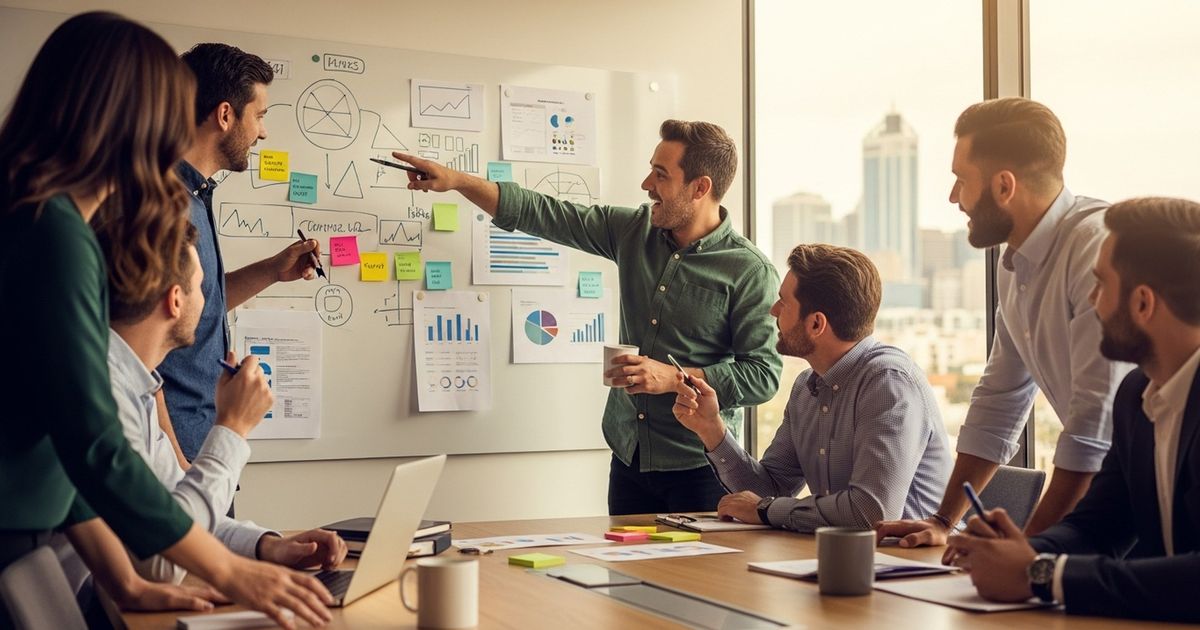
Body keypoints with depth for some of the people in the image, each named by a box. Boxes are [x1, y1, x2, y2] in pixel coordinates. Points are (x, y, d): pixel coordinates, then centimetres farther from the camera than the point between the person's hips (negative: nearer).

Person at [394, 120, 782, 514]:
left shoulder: (751, 271, -13)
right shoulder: (633, 231, 4)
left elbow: (764, 375, -15)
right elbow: (542, 215, 7)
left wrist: (673, 378, -21)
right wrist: (456, 180, 0)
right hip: (629, 456, 5)